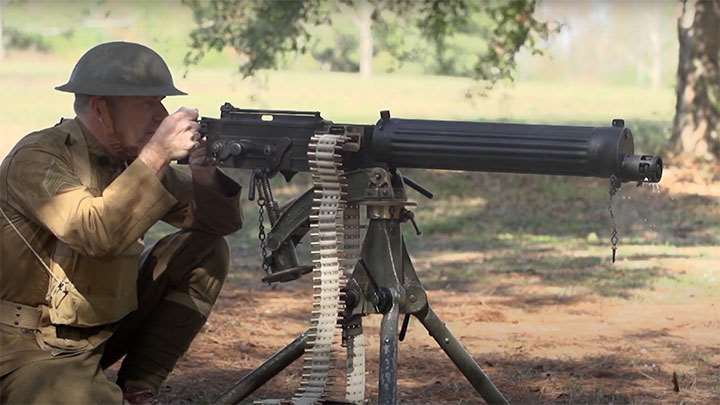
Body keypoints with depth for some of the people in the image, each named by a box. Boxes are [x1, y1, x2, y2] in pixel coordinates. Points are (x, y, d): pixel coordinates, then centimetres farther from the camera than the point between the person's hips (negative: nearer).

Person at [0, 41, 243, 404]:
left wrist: (206, 172, -16)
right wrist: (158, 154, -32)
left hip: (102, 329, 8)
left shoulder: (131, 156, 3)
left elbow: (221, 221, 5)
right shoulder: (38, 157, -18)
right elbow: (97, 234, -35)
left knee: (205, 251, 1)